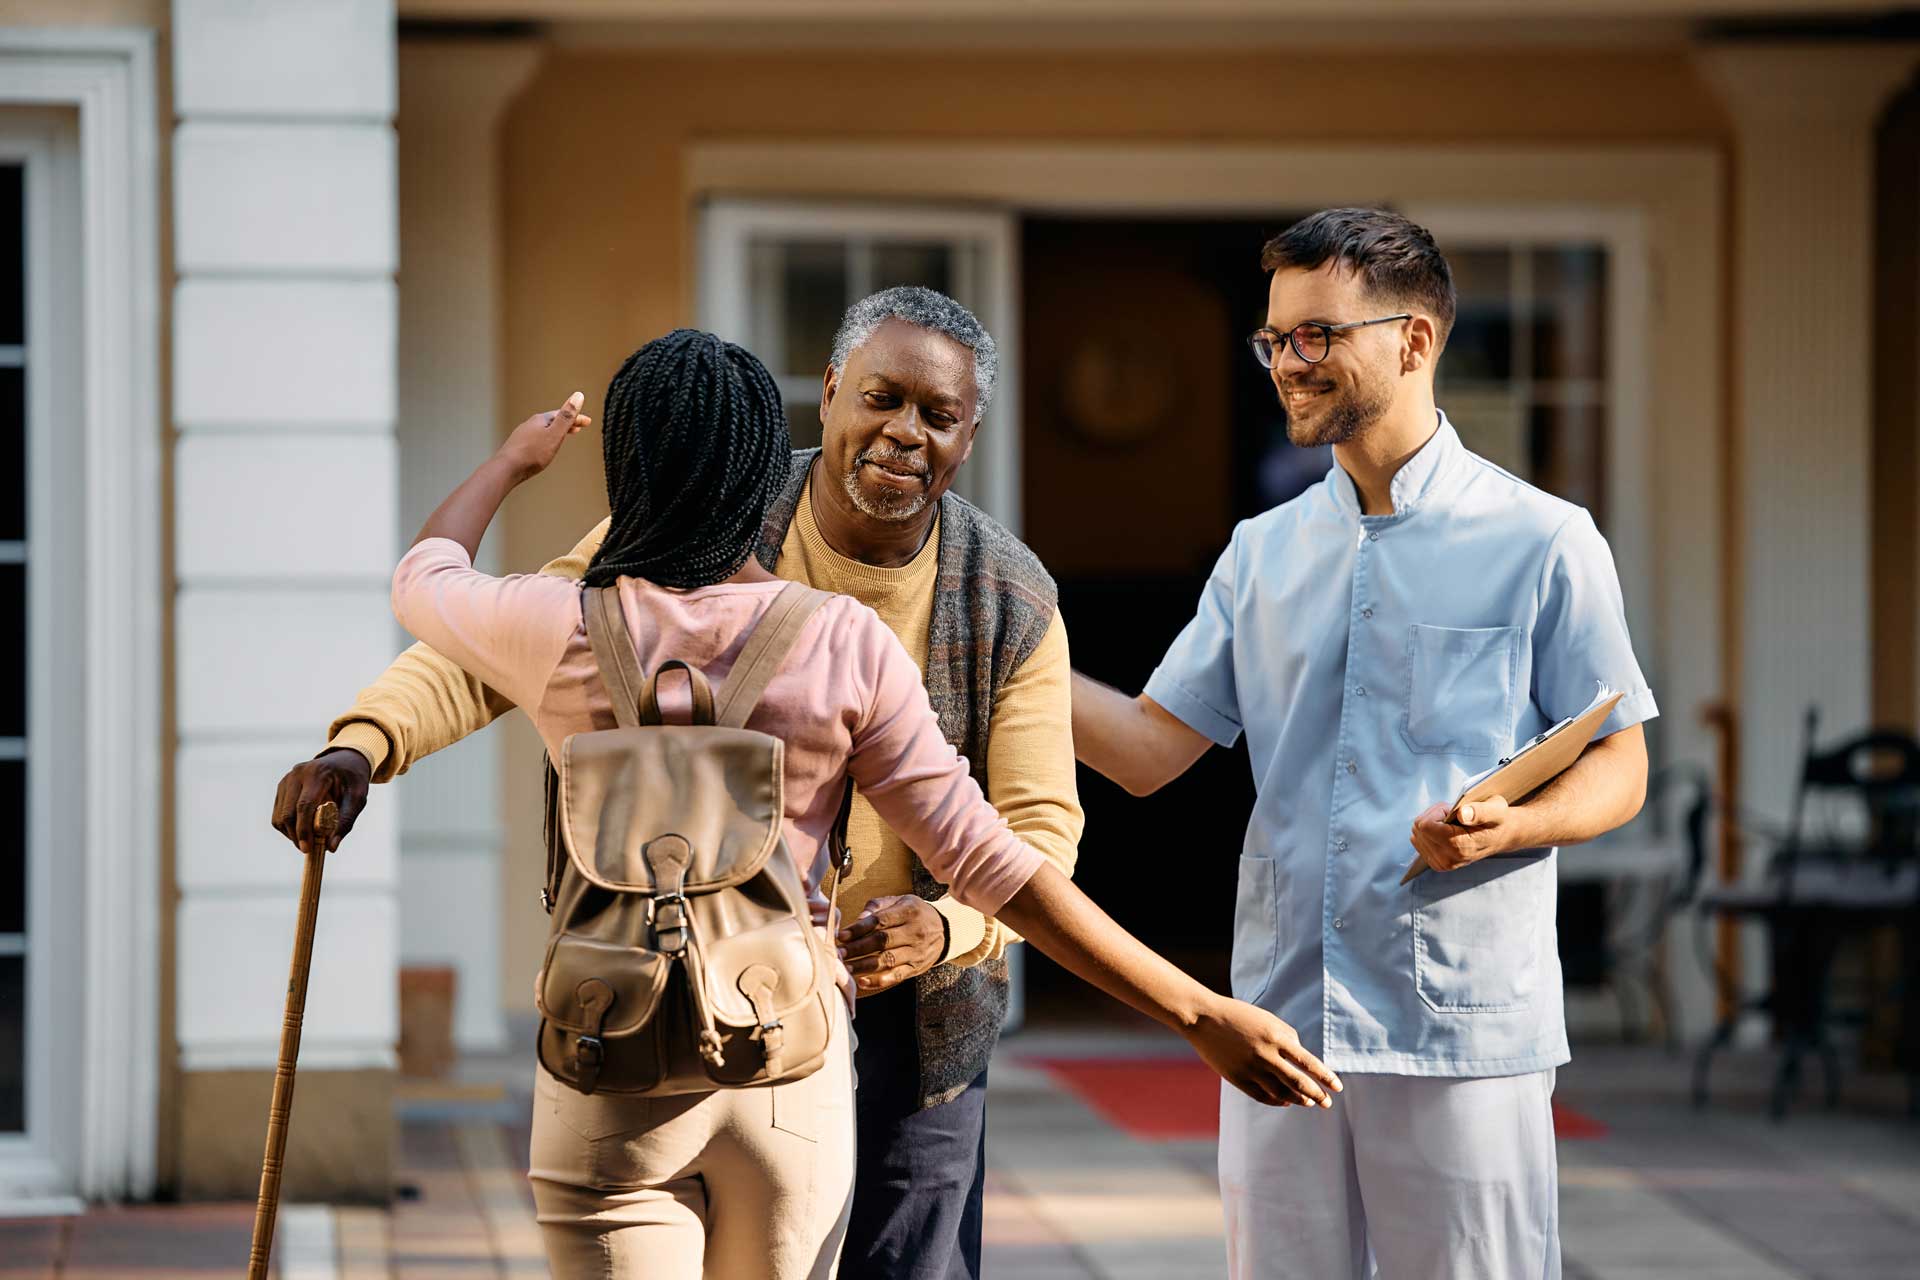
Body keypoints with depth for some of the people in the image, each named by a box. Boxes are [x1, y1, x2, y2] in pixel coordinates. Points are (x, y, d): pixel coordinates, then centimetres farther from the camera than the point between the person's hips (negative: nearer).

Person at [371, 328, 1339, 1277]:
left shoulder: (568, 633, -9)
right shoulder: (845, 645, -8)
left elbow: (424, 578, 15)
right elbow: (988, 862, -9)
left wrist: (514, 459, 36)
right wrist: (1198, 1013, -6)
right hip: (794, 1075, 2)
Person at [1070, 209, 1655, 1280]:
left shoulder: (1543, 541, 0)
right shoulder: (1263, 554, 15)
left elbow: (1619, 770, 1)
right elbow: (1151, 747, 10)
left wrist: (1511, 825, -19)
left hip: (1465, 1030, -4)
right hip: (1280, 1024, 5)